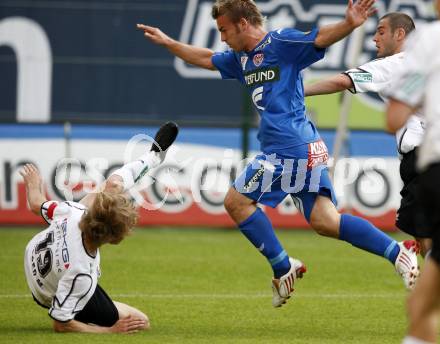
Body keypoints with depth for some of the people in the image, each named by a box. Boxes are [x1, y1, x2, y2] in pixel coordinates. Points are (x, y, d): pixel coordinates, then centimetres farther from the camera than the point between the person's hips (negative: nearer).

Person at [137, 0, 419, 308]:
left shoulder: (282, 43, -6)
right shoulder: (241, 58, 20)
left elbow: (321, 37, -18)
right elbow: (207, 59, 37)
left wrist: (350, 25, -37)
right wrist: (167, 43, 41)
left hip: (290, 148, -9)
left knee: (237, 200, 0)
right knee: (324, 221, 0)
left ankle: (283, 268, 3)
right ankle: (398, 253, -3)